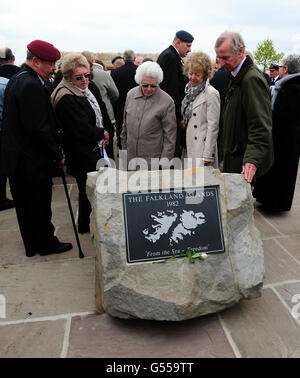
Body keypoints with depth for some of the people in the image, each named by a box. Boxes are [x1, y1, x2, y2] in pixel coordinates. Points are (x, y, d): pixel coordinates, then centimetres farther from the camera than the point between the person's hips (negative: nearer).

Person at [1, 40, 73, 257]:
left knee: (25, 204, 17)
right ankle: (47, 244, 23)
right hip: (33, 160, -10)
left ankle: (32, 245, 33)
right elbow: (38, 128, -24)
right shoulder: (31, 85, -20)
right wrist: (58, 154, -15)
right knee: (40, 205, 6)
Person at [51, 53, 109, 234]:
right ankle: (85, 225, 24)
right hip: (81, 153, -10)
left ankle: (86, 222, 36)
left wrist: (101, 134, 4)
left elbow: (96, 116, 20)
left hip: (92, 149, 10)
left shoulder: (83, 91, 10)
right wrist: (102, 134, -10)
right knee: (88, 189, 4)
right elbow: (81, 129, -26)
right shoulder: (66, 98, -22)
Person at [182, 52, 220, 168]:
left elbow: (213, 126, -14)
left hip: (203, 149, -7)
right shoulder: (190, 91, 12)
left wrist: (207, 156, -17)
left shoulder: (211, 94, -10)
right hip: (190, 148, 7)